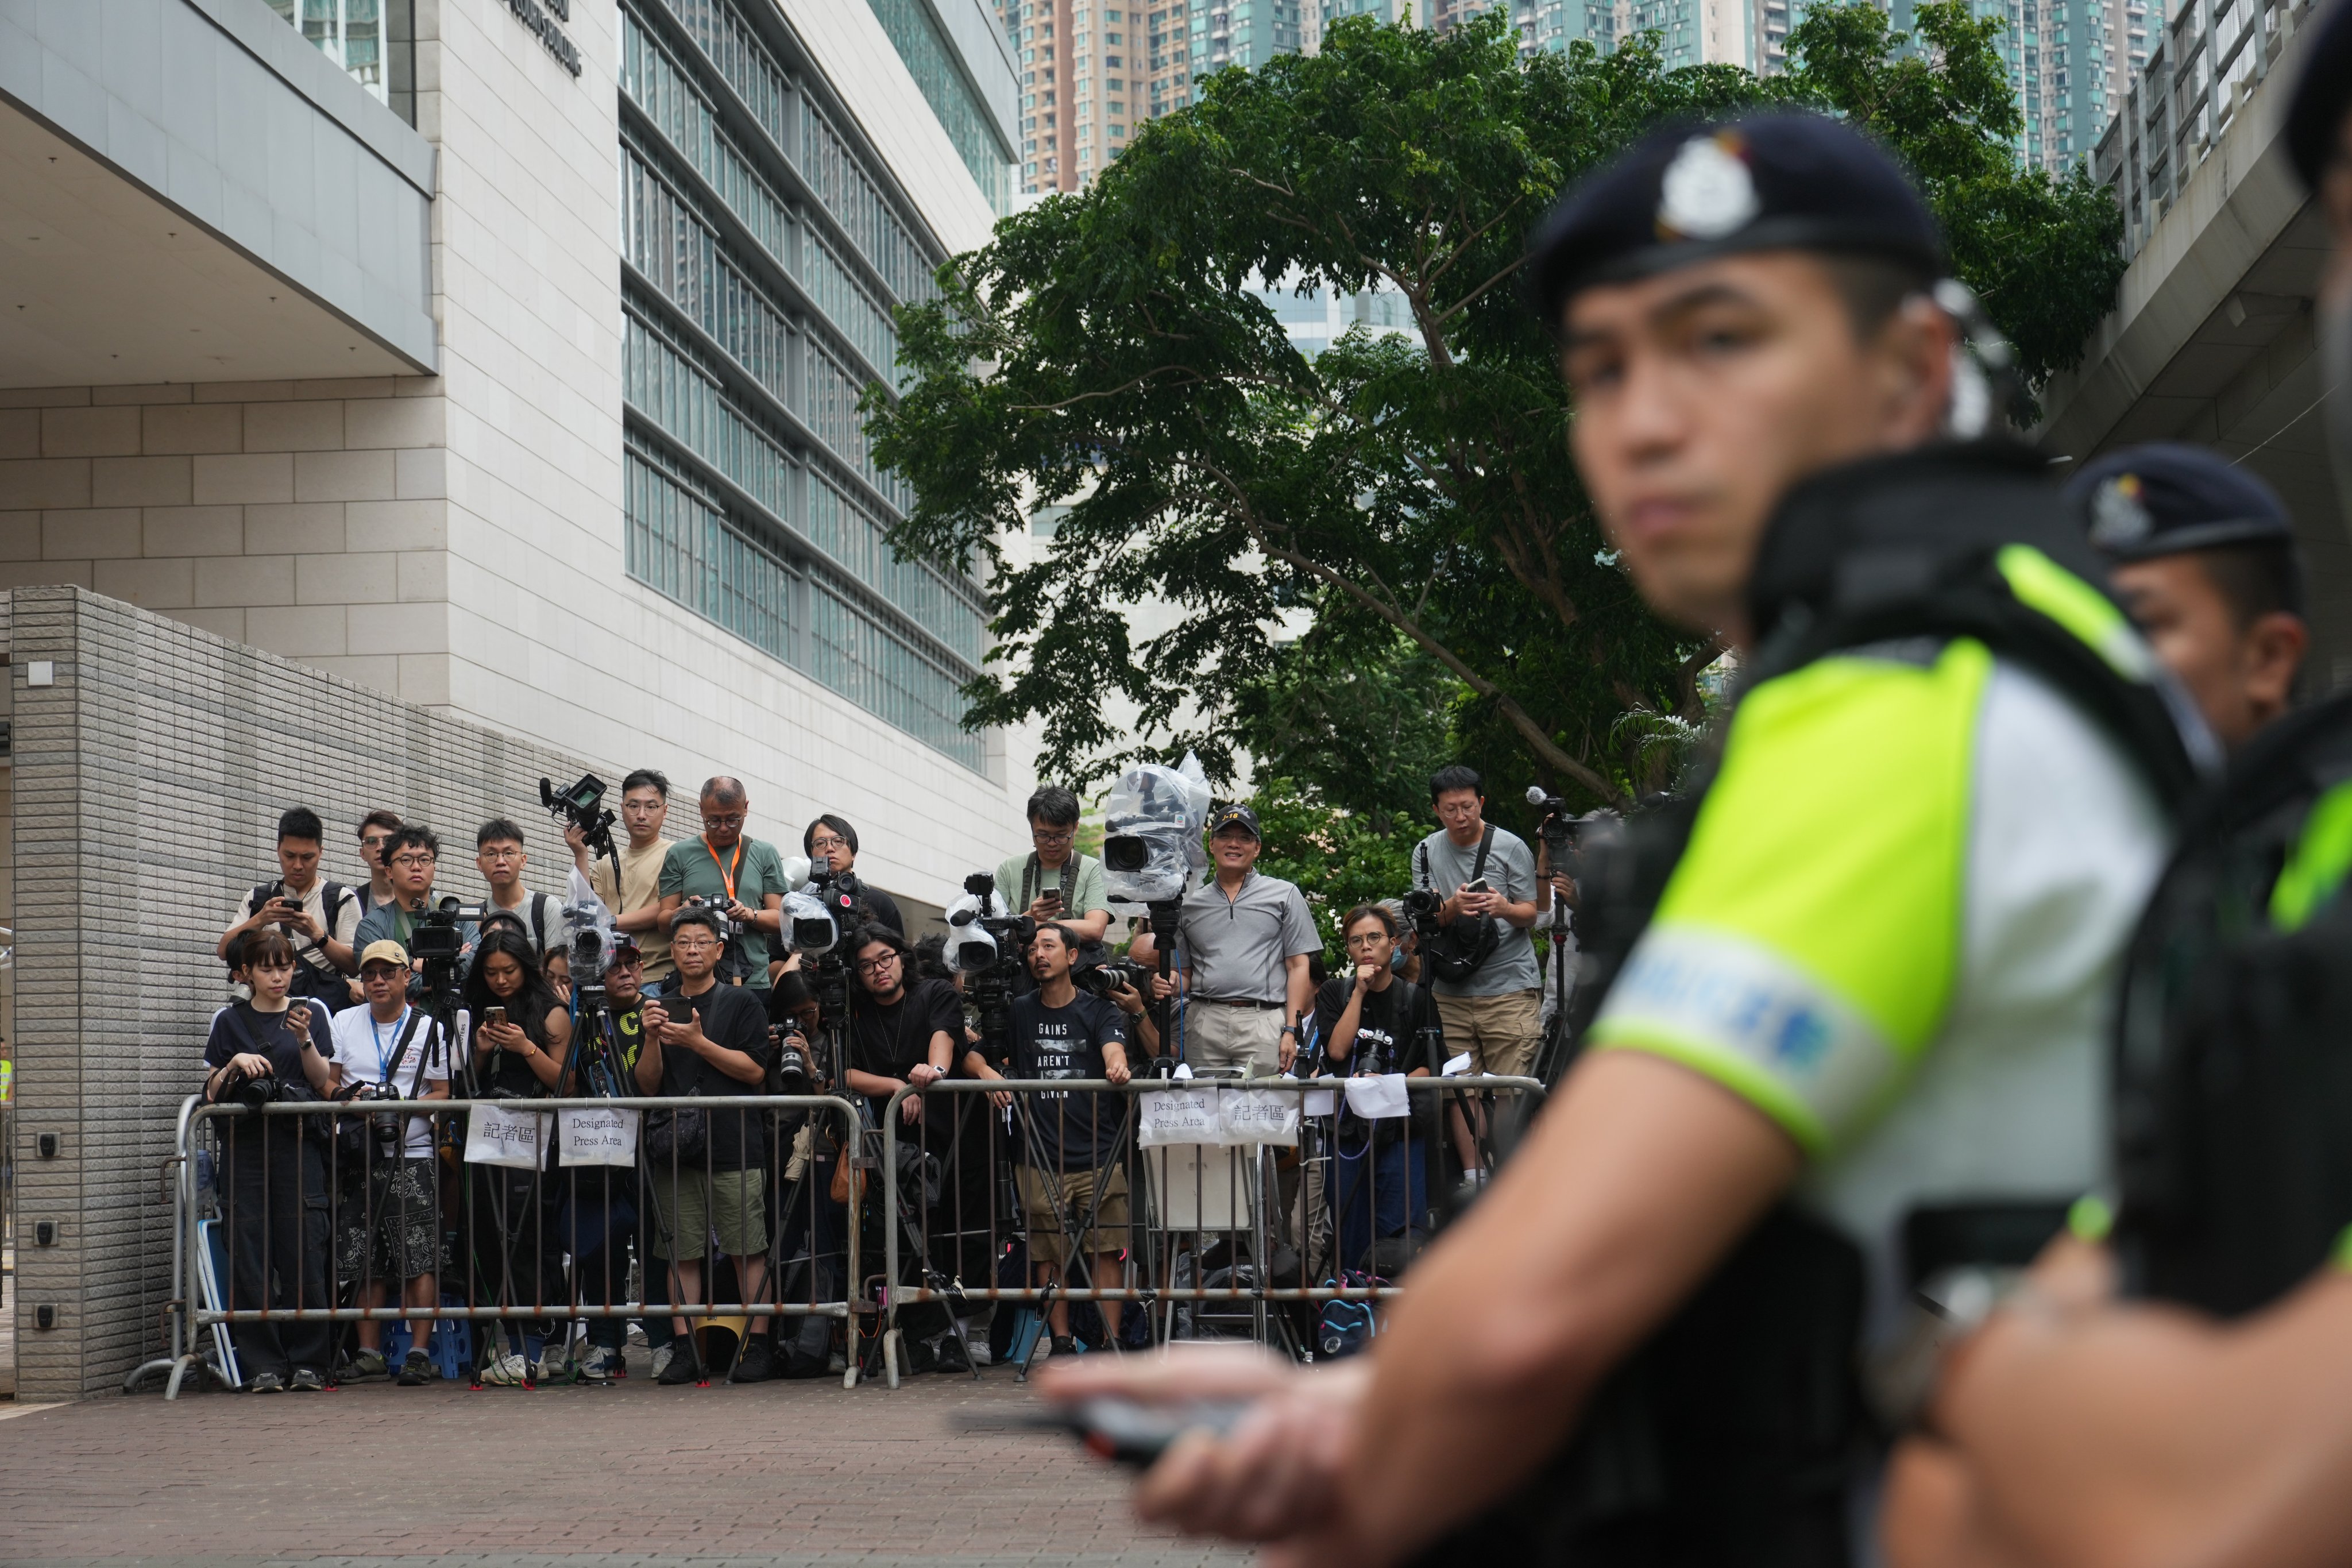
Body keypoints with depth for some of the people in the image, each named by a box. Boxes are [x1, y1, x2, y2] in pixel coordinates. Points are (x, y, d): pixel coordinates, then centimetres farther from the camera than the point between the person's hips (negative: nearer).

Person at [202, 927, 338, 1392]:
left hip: (298, 1143, -1)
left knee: (303, 1250, -7)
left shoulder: (311, 1011, 11)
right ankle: (263, 1364, 0)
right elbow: (212, 1093, 10)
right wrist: (235, 1065, -8)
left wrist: (304, 1039, -10)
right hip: (245, 1143, 1)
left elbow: (324, 1083, 5)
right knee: (251, 1253, -4)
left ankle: (308, 1362, -1)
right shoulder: (229, 1020, 11)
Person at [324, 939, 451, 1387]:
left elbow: (444, 1093, 4)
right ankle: (369, 1352, 10)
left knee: (419, 1260, -10)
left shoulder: (430, 1029, 8)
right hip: (358, 1155, 2)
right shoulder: (344, 1023, 13)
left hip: (412, 1154, -2)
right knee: (365, 1262, 3)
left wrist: (406, 1108, -13)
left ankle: (419, 1352, -9)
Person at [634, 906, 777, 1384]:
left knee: (748, 1250, -5)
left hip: (735, 1147, -4)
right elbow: (647, 1085, 12)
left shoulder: (742, 1004, 6)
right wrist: (652, 1039, -6)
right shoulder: (662, 1008, 17)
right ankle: (684, 1349, 4)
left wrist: (699, 1043, -13)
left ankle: (756, 1345, -2)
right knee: (681, 1252, 1)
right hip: (675, 1148, 4)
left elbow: (755, 1071, -5)